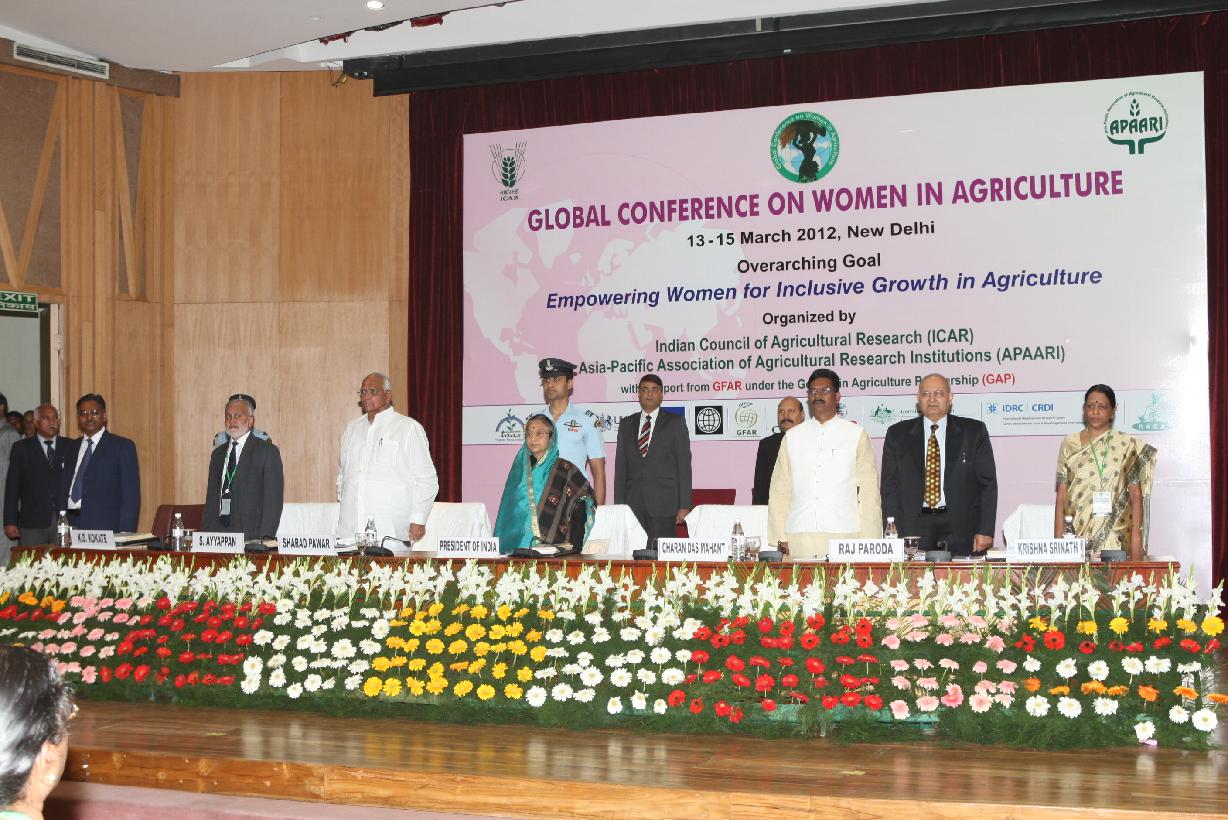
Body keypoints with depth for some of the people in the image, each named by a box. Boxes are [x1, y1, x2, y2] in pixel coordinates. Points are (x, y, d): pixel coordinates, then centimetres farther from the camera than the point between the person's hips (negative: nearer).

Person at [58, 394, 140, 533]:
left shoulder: (123, 446, 2)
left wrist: (124, 535, -12)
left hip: (105, 527, -4)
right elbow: (64, 489, 19)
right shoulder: (70, 448, 19)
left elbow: (131, 494, -3)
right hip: (71, 525, 4)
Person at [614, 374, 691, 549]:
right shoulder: (626, 424, 15)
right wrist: (618, 506, 5)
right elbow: (620, 467, 13)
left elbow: (684, 466, 2)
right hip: (633, 504, 3)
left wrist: (684, 506, -6)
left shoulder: (676, 423, 6)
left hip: (664, 504, -3)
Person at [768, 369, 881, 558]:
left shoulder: (857, 435, 10)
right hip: (799, 539, 2)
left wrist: (868, 542, -3)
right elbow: (779, 490, 13)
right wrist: (781, 538, 4)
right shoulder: (792, 437, 16)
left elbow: (869, 491, 5)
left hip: (843, 537, -1)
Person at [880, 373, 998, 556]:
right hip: (914, 530, 1)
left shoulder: (974, 432, 8)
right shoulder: (897, 434, 10)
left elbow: (987, 484, 6)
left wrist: (985, 532, -3)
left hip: (961, 530, 0)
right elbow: (890, 487, 7)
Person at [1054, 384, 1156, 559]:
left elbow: (1136, 496, 2)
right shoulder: (1069, 444, 9)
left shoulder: (1127, 445, 5)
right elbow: (1061, 498, 7)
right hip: (1076, 536, 1)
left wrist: (1136, 536, -7)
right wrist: (1058, 539, 0)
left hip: (1115, 539, -1)